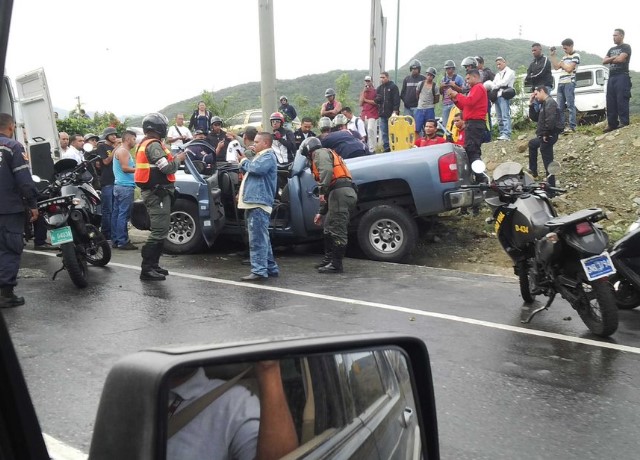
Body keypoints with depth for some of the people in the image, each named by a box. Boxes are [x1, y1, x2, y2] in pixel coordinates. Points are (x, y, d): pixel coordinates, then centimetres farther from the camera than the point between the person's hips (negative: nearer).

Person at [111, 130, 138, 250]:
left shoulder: (120, 150, 22)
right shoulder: (123, 151, -10)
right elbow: (125, 168, -18)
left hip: (119, 185, 11)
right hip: (125, 186, -11)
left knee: (117, 213, 10)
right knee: (123, 215, -10)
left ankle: (116, 240, 14)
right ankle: (123, 242, -10)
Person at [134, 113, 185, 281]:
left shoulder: (145, 144, 19)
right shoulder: (153, 145, -15)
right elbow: (167, 168, -22)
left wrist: (172, 158, 8)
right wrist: (178, 159, -5)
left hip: (153, 192, 11)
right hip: (157, 193, -11)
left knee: (159, 231, 16)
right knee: (159, 231, -11)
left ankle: (153, 265, 20)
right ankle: (147, 269, -10)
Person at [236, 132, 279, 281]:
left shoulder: (268, 156, -6)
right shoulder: (261, 156, 27)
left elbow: (257, 169, -23)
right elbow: (250, 171, 29)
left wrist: (244, 161, -6)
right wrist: (243, 161, 11)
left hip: (259, 203, -11)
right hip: (254, 202, 11)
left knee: (257, 238, -14)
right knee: (262, 238, 15)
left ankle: (259, 271, -15)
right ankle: (270, 267, 22)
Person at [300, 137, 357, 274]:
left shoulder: (320, 153, 7)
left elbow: (327, 170, -18)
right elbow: (328, 196, 34)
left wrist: (323, 190, -21)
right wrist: (321, 212, 34)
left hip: (340, 192, -10)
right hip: (347, 192, 10)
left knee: (337, 230, -8)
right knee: (329, 228, 18)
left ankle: (336, 264, -5)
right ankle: (329, 259, 25)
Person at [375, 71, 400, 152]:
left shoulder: (393, 86, -2)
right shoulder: (379, 88, 17)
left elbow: (397, 100, -9)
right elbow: (376, 100, 20)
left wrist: (395, 111, -17)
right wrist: (377, 99, -4)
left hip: (391, 114, -6)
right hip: (382, 114, 6)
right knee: (383, 133, 6)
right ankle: (386, 148, 12)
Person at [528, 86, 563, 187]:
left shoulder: (550, 102, -15)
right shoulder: (544, 104, 18)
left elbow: (550, 120, -27)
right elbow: (534, 118, 20)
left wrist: (546, 134, -22)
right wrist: (531, 104, 12)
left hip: (549, 136, -11)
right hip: (544, 136, 11)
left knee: (547, 161, -7)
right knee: (532, 144, 34)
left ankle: (551, 185, -3)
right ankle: (533, 171, 40)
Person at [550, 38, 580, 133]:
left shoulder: (575, 56, -2)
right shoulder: (564, 56, 21)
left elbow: (569, 69, -12)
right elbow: (556, 67, 16)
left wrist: (562, 64, 3)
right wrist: (552, 55, 15)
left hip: (569, 83, -7)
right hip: (560, 83, 8)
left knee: (570, 105, -9)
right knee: (560, 107, 6)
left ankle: (572, 126, -11)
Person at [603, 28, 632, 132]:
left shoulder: (626, 47, 2)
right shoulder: (611, 49, 22)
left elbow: (620, 59, -13)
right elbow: (604, 61, 10)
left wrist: (610, 59, 4)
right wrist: (614, 57, -5)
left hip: (622, 77, -7)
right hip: (611, 77, 7)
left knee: (622, 101, -12)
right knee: (610, 102, 3)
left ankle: (624, 123, -12)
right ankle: (612, 124, 5)